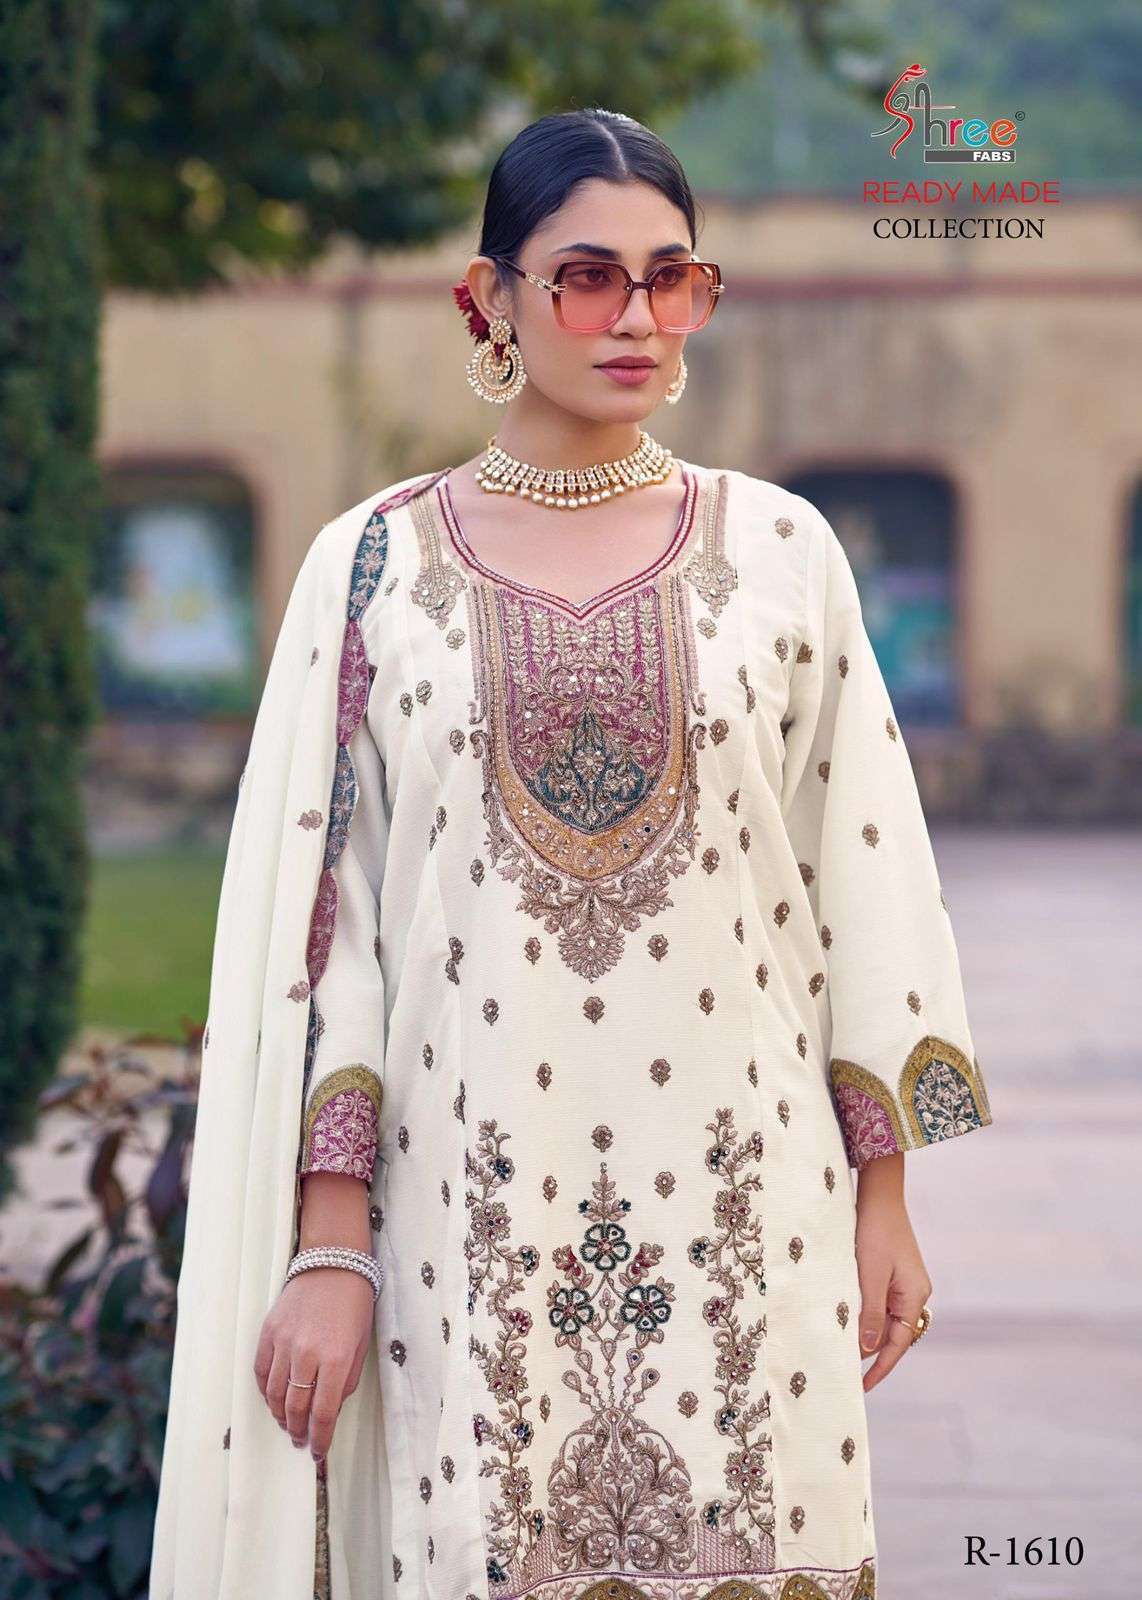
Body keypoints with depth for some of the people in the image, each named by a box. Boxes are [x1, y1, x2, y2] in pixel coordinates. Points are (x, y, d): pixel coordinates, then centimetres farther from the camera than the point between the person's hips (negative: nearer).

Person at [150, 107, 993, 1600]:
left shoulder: (781, 549, 5)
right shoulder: (373, 563, 3)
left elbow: (861, 878, 7)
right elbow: (325, 915, 1)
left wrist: (885, 1198, 5)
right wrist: (329, 1245, -4)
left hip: (743, 1205, 1)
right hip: (474, 1213, -1)